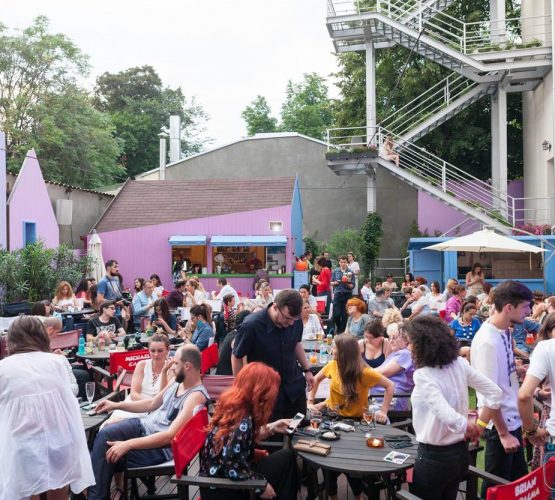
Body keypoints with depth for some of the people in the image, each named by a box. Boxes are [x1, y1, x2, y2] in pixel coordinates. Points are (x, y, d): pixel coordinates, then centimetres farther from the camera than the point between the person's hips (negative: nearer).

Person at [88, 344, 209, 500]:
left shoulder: (196, 396, -21)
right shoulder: (177, 382, 6)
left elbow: (170, 435, -28)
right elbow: (152, 404, 20)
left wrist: (128, 444, -29)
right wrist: (116, 405, 14)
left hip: (161, 447, -8)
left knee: (109, 457, -18)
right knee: (104, 434, -17)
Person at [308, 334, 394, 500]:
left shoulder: (363, 372, -23)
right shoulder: (333, 365, -9)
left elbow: (390, 386, -14)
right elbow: (316, 379, 9)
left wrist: (383, 411, -18)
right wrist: (310, 402, 4)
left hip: (354, 420, -3)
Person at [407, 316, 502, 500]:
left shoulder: (422, 375, -23)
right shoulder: (459, 363, -4)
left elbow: (449, 417, -32)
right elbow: (494, 392, 1)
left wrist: (469, 427, -13)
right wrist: (480, 426, 3)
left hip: (434, 456, -7)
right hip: (460, 452, 7)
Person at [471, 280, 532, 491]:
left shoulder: (504, 331, 1)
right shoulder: (488, 341, -26)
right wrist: (503, 434, -18)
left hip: (512, 419, 8)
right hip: (500, 424, -8)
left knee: (519, 480, 21)